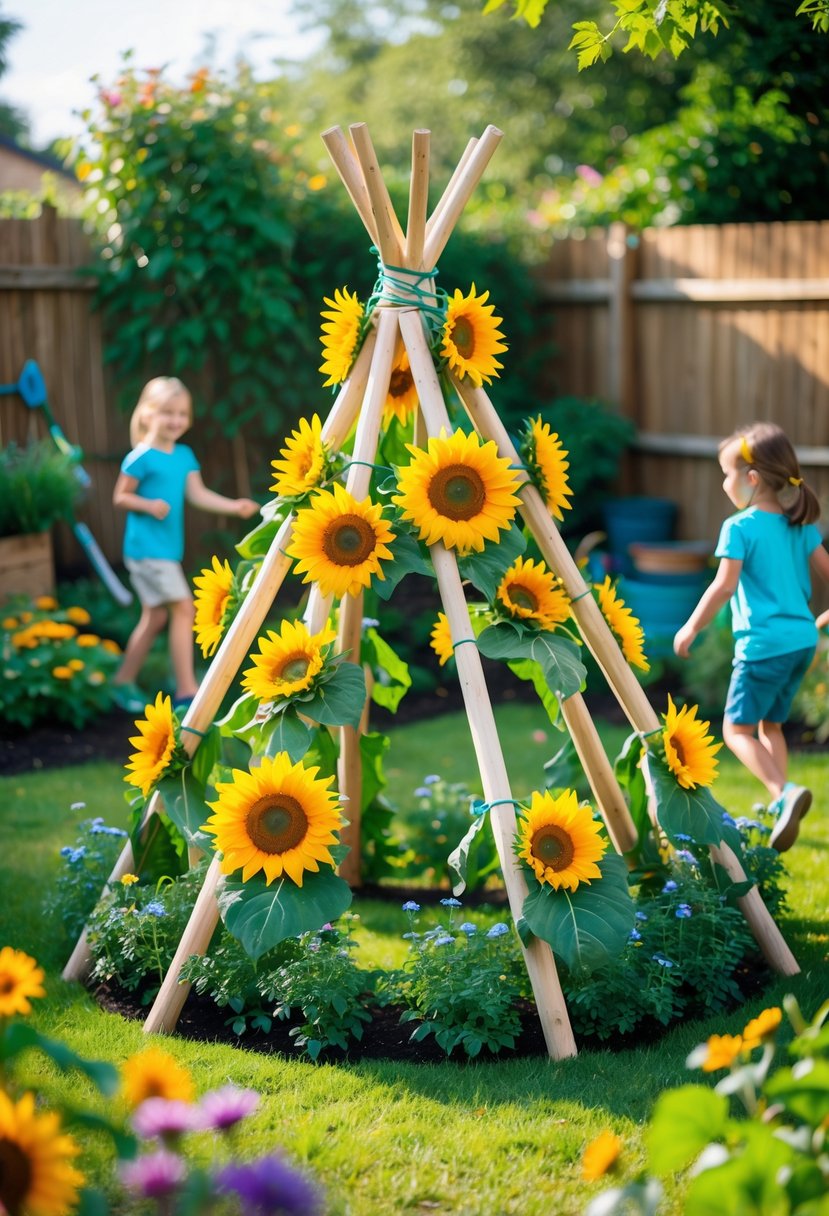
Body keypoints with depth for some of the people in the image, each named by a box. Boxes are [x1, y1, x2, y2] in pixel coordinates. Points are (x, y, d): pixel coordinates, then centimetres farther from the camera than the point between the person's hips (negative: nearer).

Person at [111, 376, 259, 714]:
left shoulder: (184, 455, 9)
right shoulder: (141, 457, -12)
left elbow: (198, 494, 2)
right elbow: (120, 496, -7)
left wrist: (235, 506, -10)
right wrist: (149, 505, -23)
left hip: (168, 550, 8)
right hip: (146, 548, -8)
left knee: (155, 617, 15)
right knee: (184, 608, -12)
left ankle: (124, 682, 28)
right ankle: (186, 691, -8)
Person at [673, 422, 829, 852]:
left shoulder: (739, 527, -11)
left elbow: (724, 586, -17)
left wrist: (691, 628, -7)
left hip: (763, 645, -7)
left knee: (737, 728, 0)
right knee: (770, 725, 20)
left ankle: (785, 792, -20)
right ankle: (779, 808, 19)